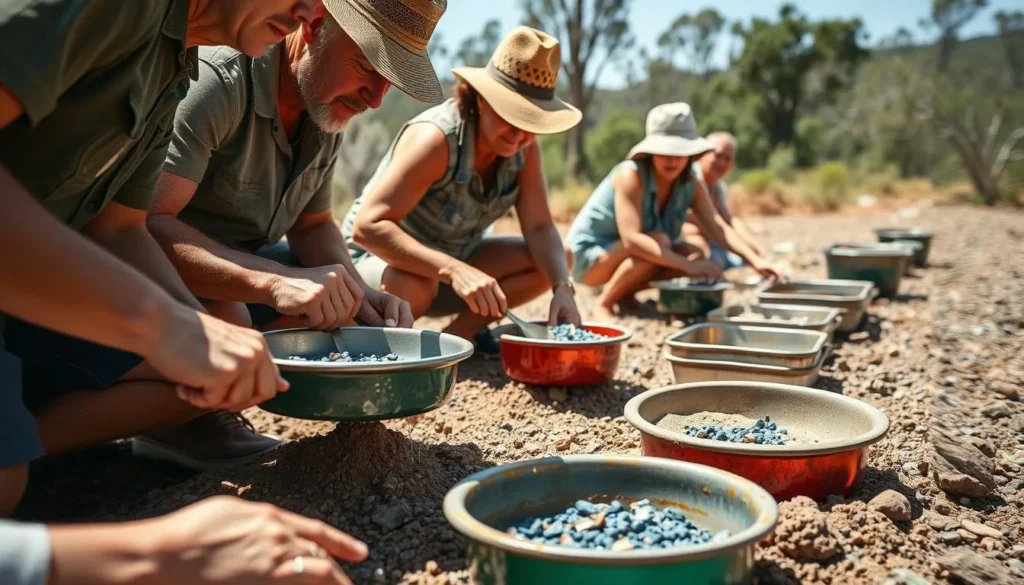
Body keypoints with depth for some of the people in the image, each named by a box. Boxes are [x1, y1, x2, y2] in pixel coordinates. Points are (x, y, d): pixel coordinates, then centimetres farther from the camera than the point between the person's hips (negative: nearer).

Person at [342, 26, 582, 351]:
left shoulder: (525, 149, -10)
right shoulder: (435, 138, -30)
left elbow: (539, 228, -12)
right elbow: (367, 227, -37)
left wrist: (562, 287, -32)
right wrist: (453, 271, -48)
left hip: (452, 262, 6)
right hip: (377, 258, -6)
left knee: (555, 263, -9)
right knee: (411, 288, -40)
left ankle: (459, 334, 0)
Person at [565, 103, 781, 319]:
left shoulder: (691, 185, -6)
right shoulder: (631, 175, -27)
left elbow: (718, 226, -14)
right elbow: (631, 239, -36)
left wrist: (755, 260, -29)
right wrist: (687, 264, -42)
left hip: (629, 255, 7)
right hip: (590, 256, -7)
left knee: (694, 254, -13)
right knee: (658, 241, -30)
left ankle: (624, 294, 4)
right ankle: (604, 303, -14)